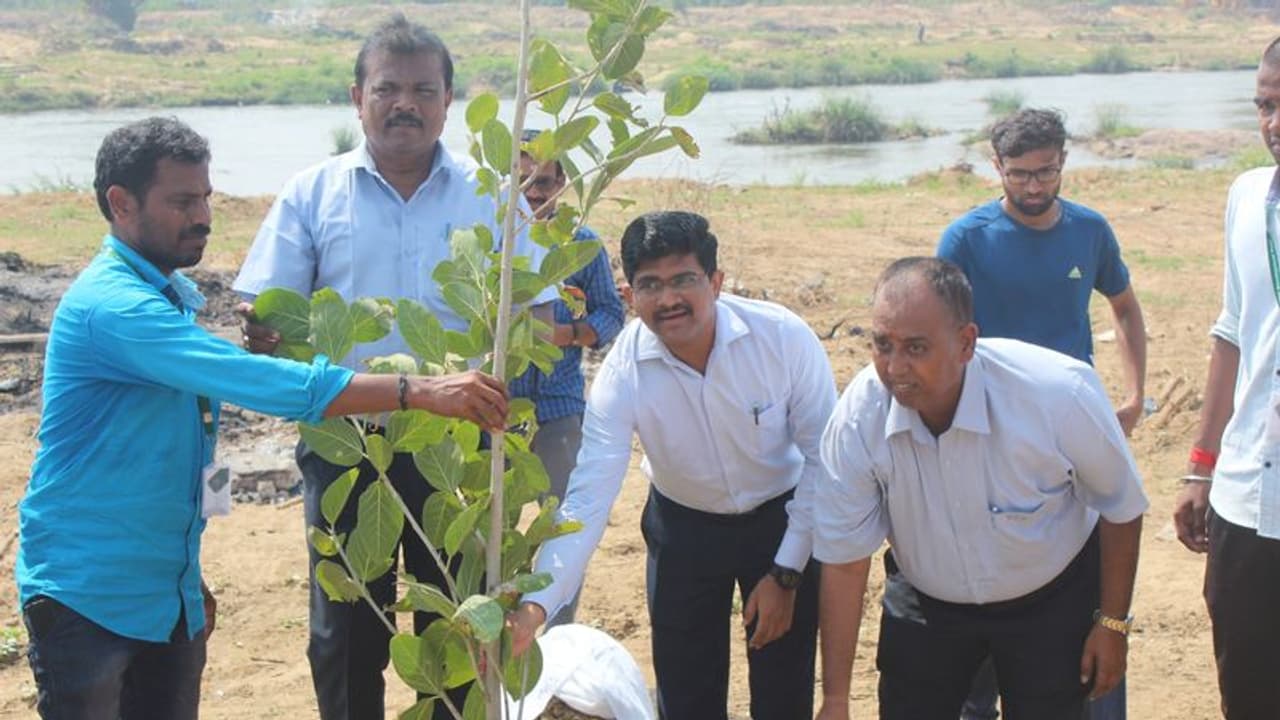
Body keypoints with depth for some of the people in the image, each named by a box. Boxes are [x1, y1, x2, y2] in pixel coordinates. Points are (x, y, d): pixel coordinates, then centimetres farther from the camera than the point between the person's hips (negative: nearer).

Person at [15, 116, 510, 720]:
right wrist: (418, 391, -33)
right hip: (86, 596, -8)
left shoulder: (168, 296, 11)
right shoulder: (113, 306, -21)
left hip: (167, 590, 8)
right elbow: (262, 383, -31)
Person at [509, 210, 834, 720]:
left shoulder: (784, 337, -25)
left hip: (783, 519, -1)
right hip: (683, 527, 1)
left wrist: (786, 573, -14)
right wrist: (536, 604, -41)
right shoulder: (623, 373, -23)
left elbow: (823, 458, -14)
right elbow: (587, 500, -28)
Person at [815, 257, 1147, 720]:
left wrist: (1113, 624, -5)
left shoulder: (1059, 395, -31)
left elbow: (1120, 507, -13)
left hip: (1051, 601, -1)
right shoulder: (858, 417, -25)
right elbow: (844, 560, -16)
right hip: (926, 604, 2)